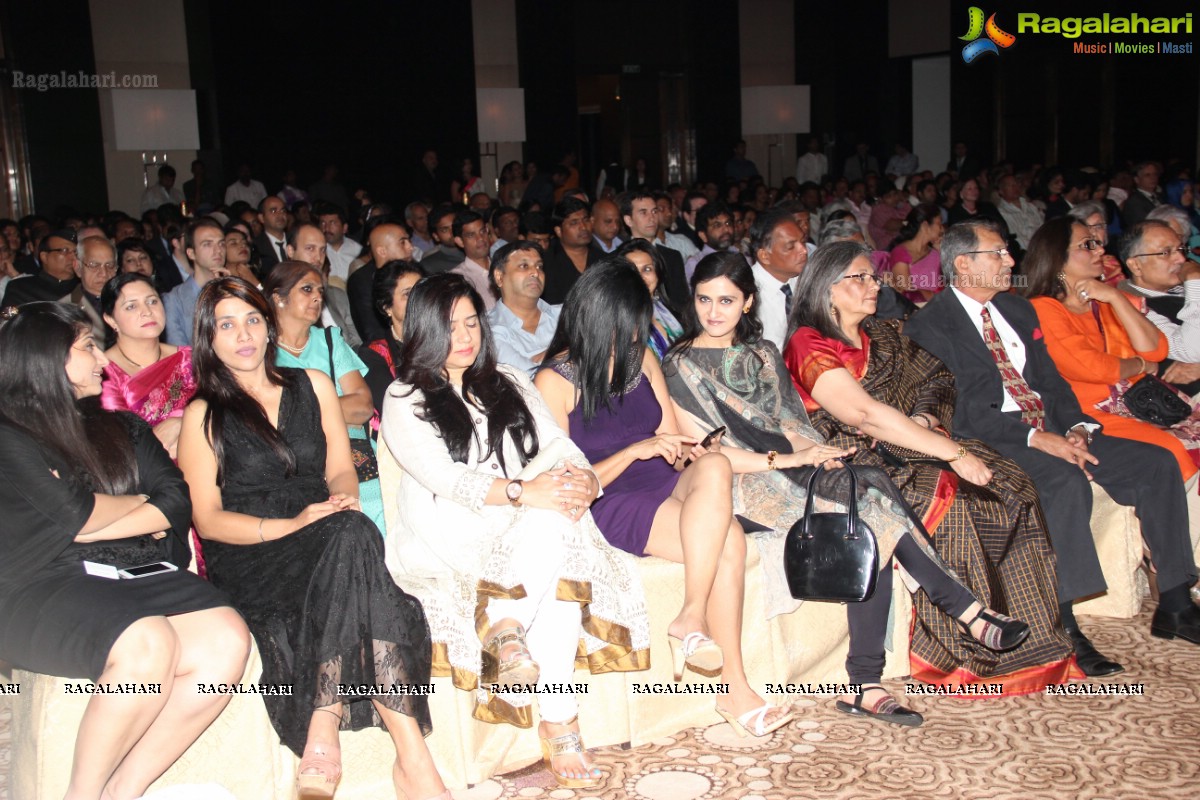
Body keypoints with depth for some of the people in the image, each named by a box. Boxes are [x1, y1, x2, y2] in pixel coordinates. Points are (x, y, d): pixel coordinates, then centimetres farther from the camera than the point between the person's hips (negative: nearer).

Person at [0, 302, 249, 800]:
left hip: (133, 574, 6)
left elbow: (177, 502, 8)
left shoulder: (120, 428, 22)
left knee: (226, 640, -23)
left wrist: (90, 528, -5)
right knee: (148, 644, -35)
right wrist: (139, 502, 9)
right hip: (40, 590, -5)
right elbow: (75, 513, -9)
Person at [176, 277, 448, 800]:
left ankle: (323, 735, -35)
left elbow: (341, 471, 13)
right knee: (351, 536, -35)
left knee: (350, 534, -36)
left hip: (327, 542, 3)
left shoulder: (313, 386, 18)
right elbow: (208, 519, 1)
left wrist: (342, 501, -12)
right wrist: (290, 525, -16)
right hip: (247, 561, -3)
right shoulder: (203, 416, 9)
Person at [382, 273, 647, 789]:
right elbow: (439, 475, -11)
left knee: (554, 523, -33)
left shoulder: (511, 385, 21)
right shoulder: (404, 400, 6)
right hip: (450, 535, -4)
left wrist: (583, 479, -14)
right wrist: (520, 492, -25)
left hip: (529, 528, 4)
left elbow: (561, 447, 11)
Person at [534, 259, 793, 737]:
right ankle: (735, 688, -20)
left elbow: (672, 441, 14)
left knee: (715, 467, -30)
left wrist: (685, 451, -10)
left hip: (666, 488, 6)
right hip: (612, 506, -6)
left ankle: (692, 619, -24)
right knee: (726, 540, -27)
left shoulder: (641, 358, 11)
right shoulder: (555, 380, -6)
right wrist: (635, 451, -17)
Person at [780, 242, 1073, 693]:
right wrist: (953, 453, -23)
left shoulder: (882, 338, 19)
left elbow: (934, 384, 15)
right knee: (948, 500, -29)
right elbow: (866, 415, -19)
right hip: (857, 466, -7)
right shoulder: (809, 347, -8)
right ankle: (964, 652, -18)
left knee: (1010, 487, -13)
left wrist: (925, 423, -10)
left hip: (906, 451, 7)